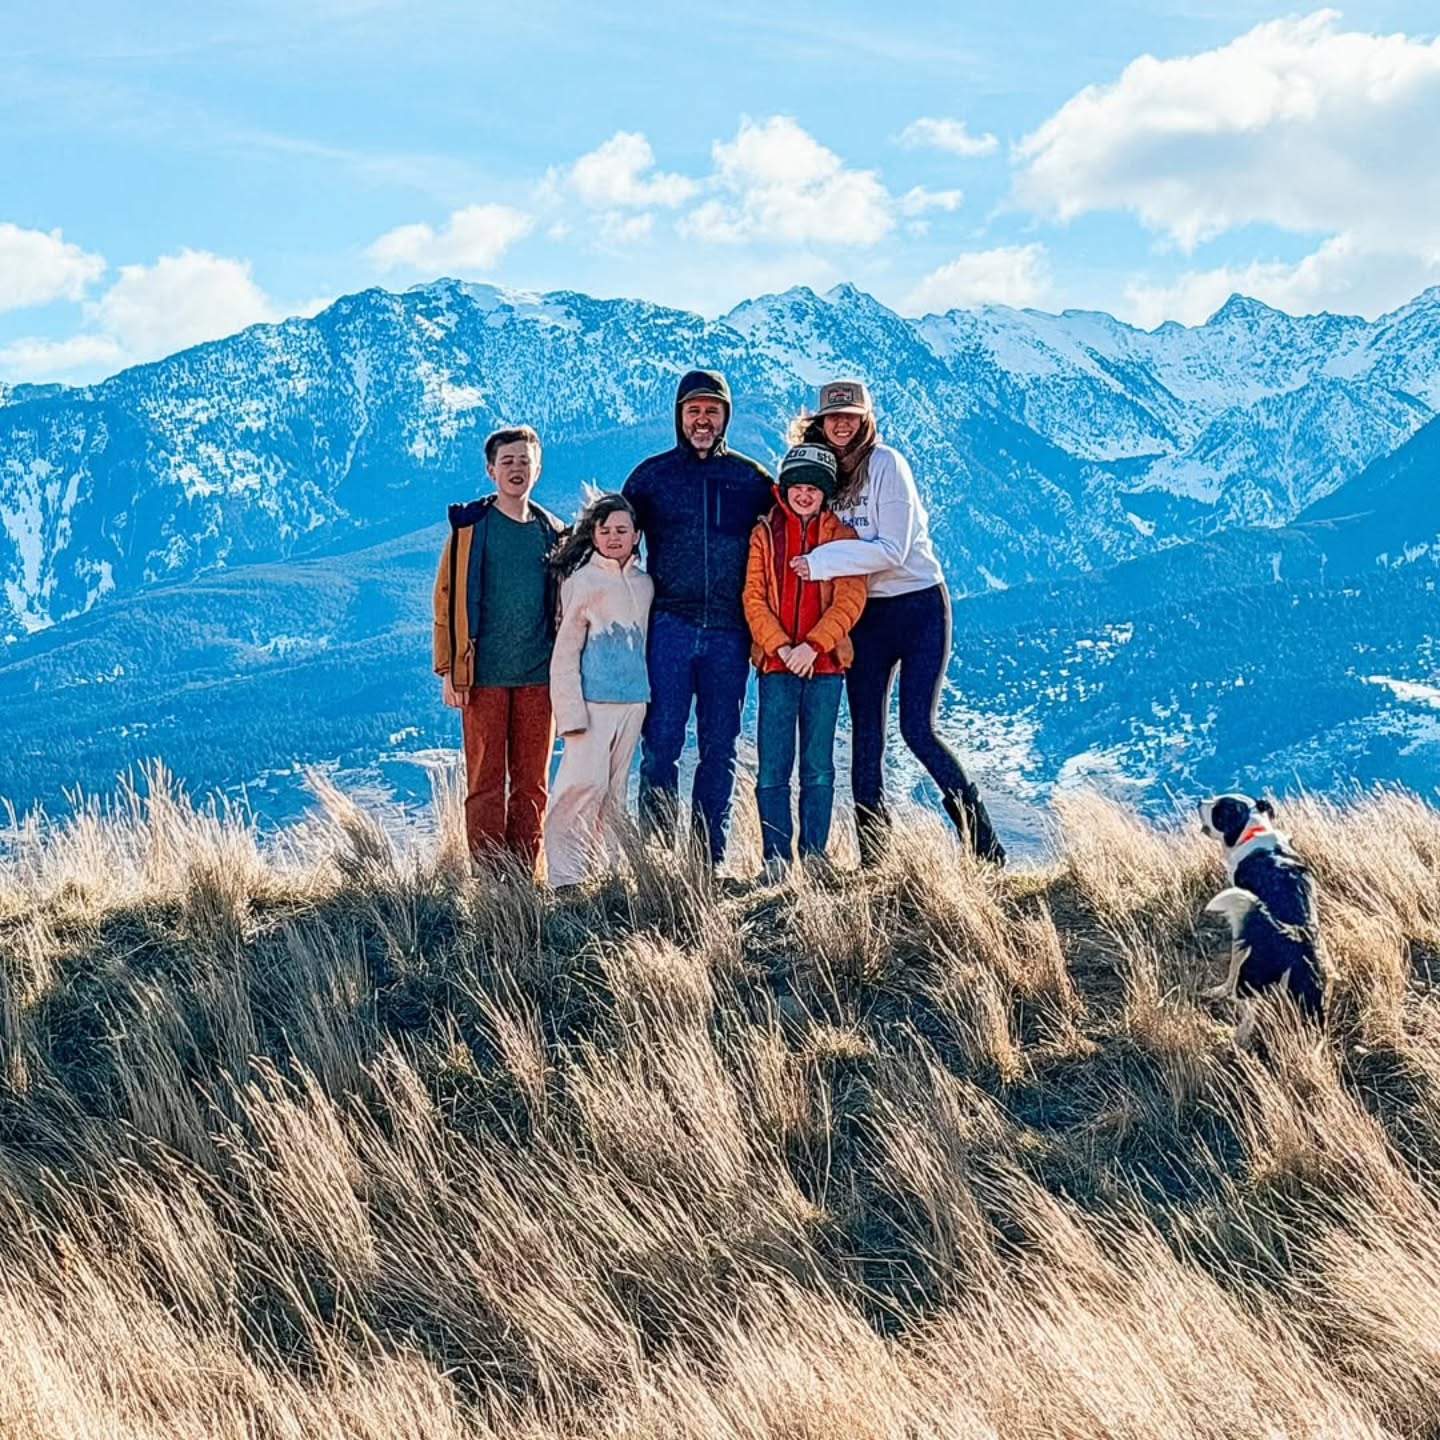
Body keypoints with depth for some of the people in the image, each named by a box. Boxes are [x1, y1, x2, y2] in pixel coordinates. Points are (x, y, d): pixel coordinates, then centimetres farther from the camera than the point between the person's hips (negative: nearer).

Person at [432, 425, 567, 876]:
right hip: (485, 675, -3)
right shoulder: (471, 526, 1)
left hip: (538, 677, 3)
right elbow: (447, 599, 0)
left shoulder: (552, 533, 11)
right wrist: (451, 670, -6)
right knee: (485, 783, 0)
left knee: (531, 784, 5)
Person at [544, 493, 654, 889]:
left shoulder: (644, 584, 13)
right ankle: (566, 876, -12)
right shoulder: (582, 582, -4)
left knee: (615, 790, 8)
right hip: (593, 701, -6)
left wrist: (649, 698, 16)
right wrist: (572, 712, -13)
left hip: (633, 703, 6)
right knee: (587, 783, -14)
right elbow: (565, 653, -6)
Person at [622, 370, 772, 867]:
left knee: (719, 750, 5)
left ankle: (710, 859, 10)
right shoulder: (651, 475, 8)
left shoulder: (752, 479, 10)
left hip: (728, 634, 1)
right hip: (668, 628, -1)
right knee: (660, 744, -6)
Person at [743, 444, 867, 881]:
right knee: (773, 767, -3)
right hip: (776, 664, 0)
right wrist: (782, 648, -12)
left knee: (819, 767, 4)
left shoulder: (842, 537, 6)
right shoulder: (764, 535, 7)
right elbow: (754, 599, 2)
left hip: (824, 665, 0)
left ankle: (814, 856, 9)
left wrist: (812, 646, -14)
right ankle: (776, 858, 1)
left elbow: (850, 600, -3)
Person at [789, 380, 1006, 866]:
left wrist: (821, 562, -21)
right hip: (866, 615, 6)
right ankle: (872, 858, 9)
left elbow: (892, 551, -19)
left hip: (919, 607, -6)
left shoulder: (886, 464, -13)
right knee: (865, 733, 4)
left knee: (917, 729, -12)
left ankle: (984, 842, -1)